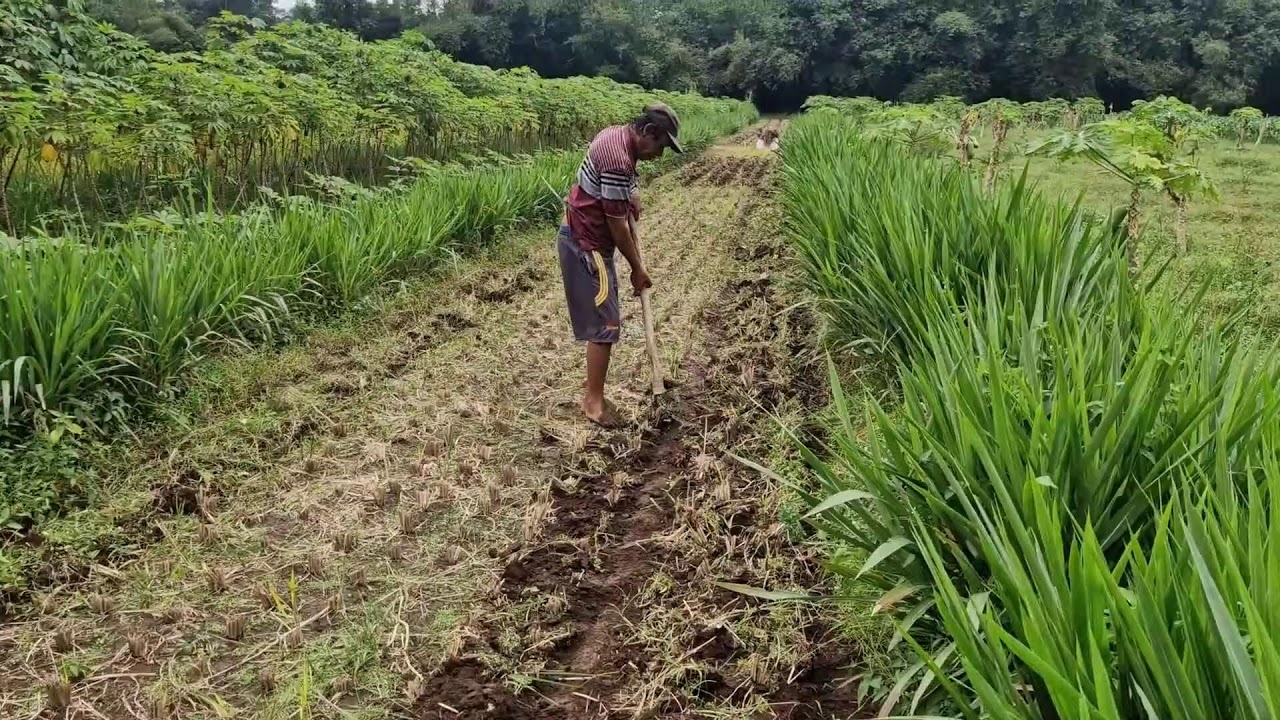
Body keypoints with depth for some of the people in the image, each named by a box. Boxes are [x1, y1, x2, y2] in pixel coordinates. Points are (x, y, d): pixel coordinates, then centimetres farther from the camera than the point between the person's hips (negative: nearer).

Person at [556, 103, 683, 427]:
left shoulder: (617, 135, 5)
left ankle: (594, 394, 22)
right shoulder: (617, 159, -26)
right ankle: (594, 401, 3)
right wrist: (637, 268, -10)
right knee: (604, 324, -7)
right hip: (585, 244, -11)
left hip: (585, 238, 11)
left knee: (604, 320, 14)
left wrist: (629, 196, 8)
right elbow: (617, 225, -20)